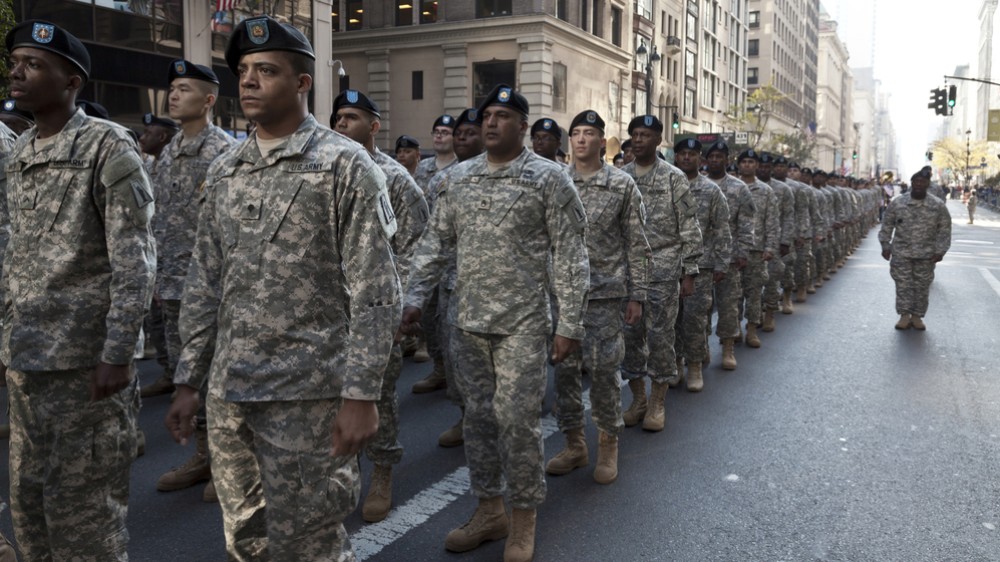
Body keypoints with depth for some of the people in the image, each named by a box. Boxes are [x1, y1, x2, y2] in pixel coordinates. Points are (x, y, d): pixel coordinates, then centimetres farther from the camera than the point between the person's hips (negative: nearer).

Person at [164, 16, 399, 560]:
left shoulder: (345, 165, -8)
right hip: (228, 392, 6)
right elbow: (204, 283, 13)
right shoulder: (224, 169, 10)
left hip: (307, 394, -6)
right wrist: (188, 382, 11)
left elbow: (374, 293, -12)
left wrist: (360, 395, -16)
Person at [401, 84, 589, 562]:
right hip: (467, 320, 5)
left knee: (518, 420, -2)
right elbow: (435, 243, 12)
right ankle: (490, 509, 28)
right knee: (478, 417, 12)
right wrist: (414, 298, 5)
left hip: (522, 323, -4)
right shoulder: (460, 177, 9)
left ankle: (524, 519, 17)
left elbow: (569, 255, -5)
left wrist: (569, 322, -9)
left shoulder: (548, 178, -4)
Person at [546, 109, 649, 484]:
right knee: (565, 368, 8)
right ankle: (575, 445, 22)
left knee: (604, 370, 2)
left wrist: (636, 295, -3)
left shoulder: (622, 185, 0)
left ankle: (608, 446, 19)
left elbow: (636, 244, 1)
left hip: (605, 292, -3)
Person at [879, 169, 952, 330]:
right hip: (901, 252, 0)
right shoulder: (897, 203, -2)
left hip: (926, 254, 0)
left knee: (922, 286, 6)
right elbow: (887, 225, 6)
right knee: (903, 284, 1)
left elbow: (944, 229, 3)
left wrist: (940, 251, -3)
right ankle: (904, 315, 11)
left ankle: (917, 316, 17)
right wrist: (885, 246, 2)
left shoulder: (938, 205, -2)